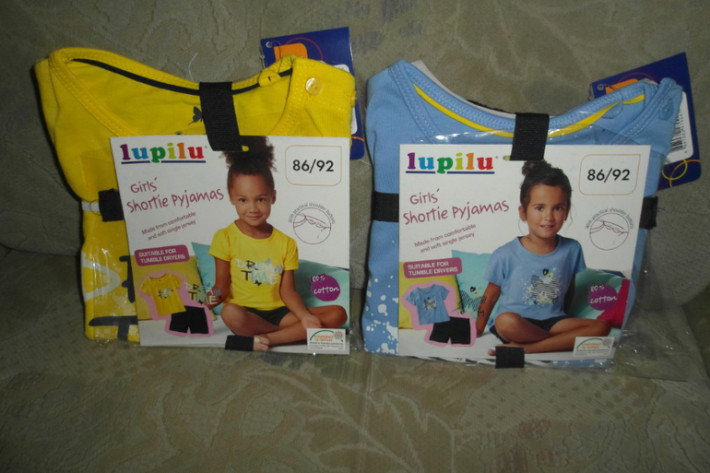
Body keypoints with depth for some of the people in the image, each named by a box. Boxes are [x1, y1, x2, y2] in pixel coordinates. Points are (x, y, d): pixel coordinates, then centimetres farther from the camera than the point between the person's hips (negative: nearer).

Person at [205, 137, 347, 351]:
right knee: (230, 313, -39)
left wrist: (304, 316, -15)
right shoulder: (225, 237, -2)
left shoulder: (286, 243, 3)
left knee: (338, 314, -14)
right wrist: (216, 295, -23)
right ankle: (294, 334, -18)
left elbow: (287, 290, 2)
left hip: (278, 312, 4)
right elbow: (222, 285, 1)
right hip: (245, 313, -4)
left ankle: (258, 340, -20)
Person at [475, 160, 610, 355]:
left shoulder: (572, 249, -1)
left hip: (553, 321, 4)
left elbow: (570, 290, 12)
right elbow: (490, 296, -1)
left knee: (602, 326, -20)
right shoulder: (505, 255, -10)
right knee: (506, 321, -37)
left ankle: (523, 347, -23)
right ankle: (565, 342, -14)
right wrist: (477, 332, -2)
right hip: (518, 322, -4)